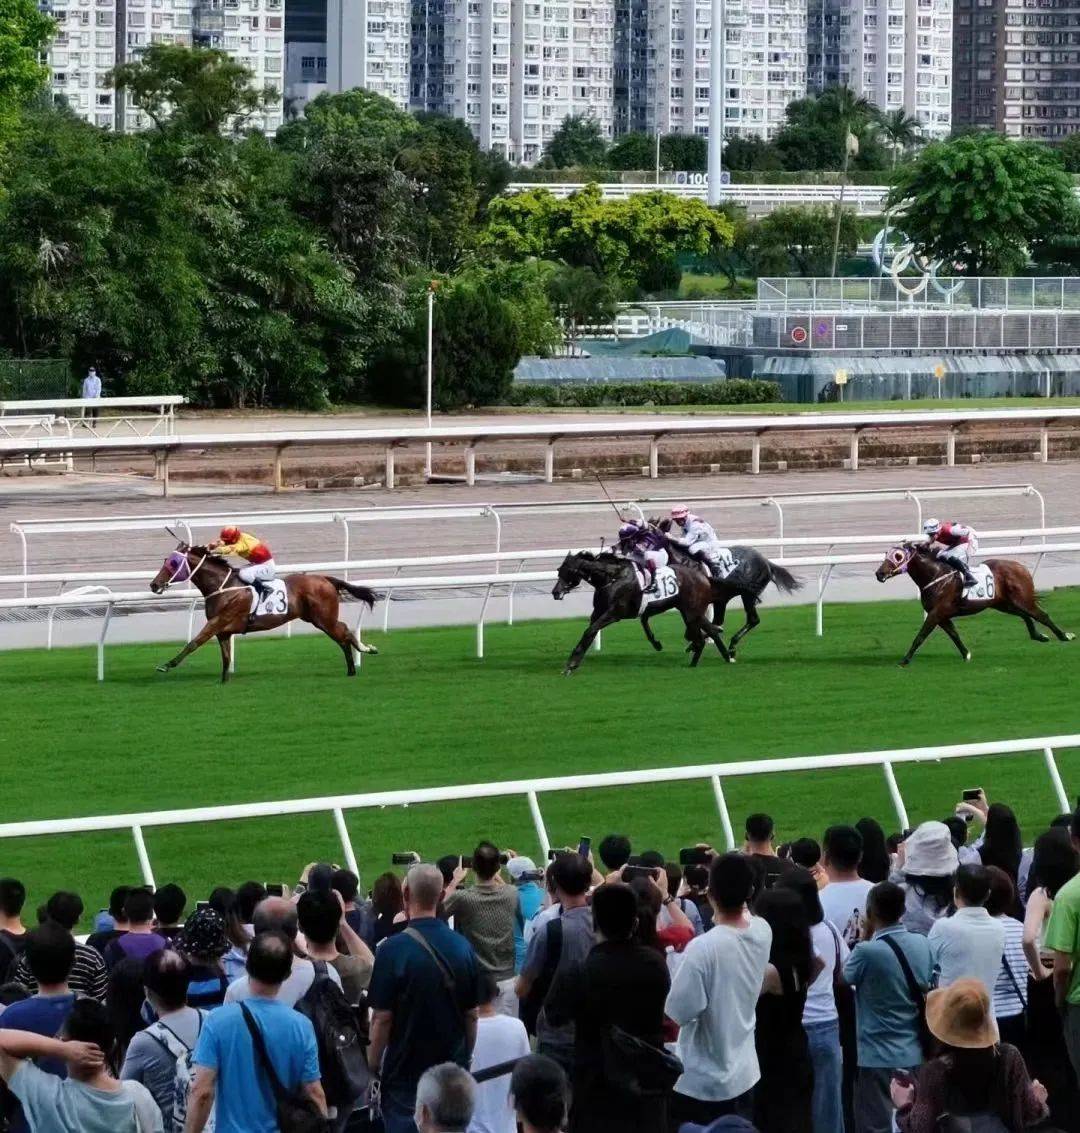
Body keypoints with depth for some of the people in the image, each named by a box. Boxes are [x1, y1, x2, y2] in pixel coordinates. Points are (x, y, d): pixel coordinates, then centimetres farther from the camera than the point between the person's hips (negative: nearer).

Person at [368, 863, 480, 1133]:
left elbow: (382, 1018, -14)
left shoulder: (393, 949, -15)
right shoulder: (463, 947, 1)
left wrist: (373, 1066, -4)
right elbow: (472, 1014, 8)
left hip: (405, 1072, -4)